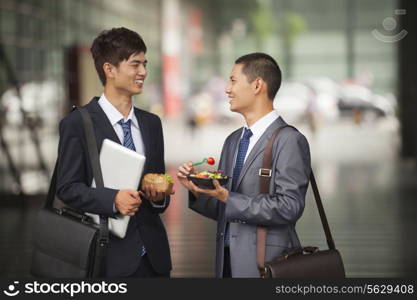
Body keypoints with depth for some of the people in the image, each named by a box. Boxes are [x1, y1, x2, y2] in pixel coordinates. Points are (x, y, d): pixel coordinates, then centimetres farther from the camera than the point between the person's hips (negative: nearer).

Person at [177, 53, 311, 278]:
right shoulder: (233, 141, 13)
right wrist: (197, 190, -2)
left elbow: (289, 208, -19)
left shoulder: (289, 141, -11)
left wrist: (228, 198, -20)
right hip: (227, 261, 7)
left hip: (266, 265, -7)